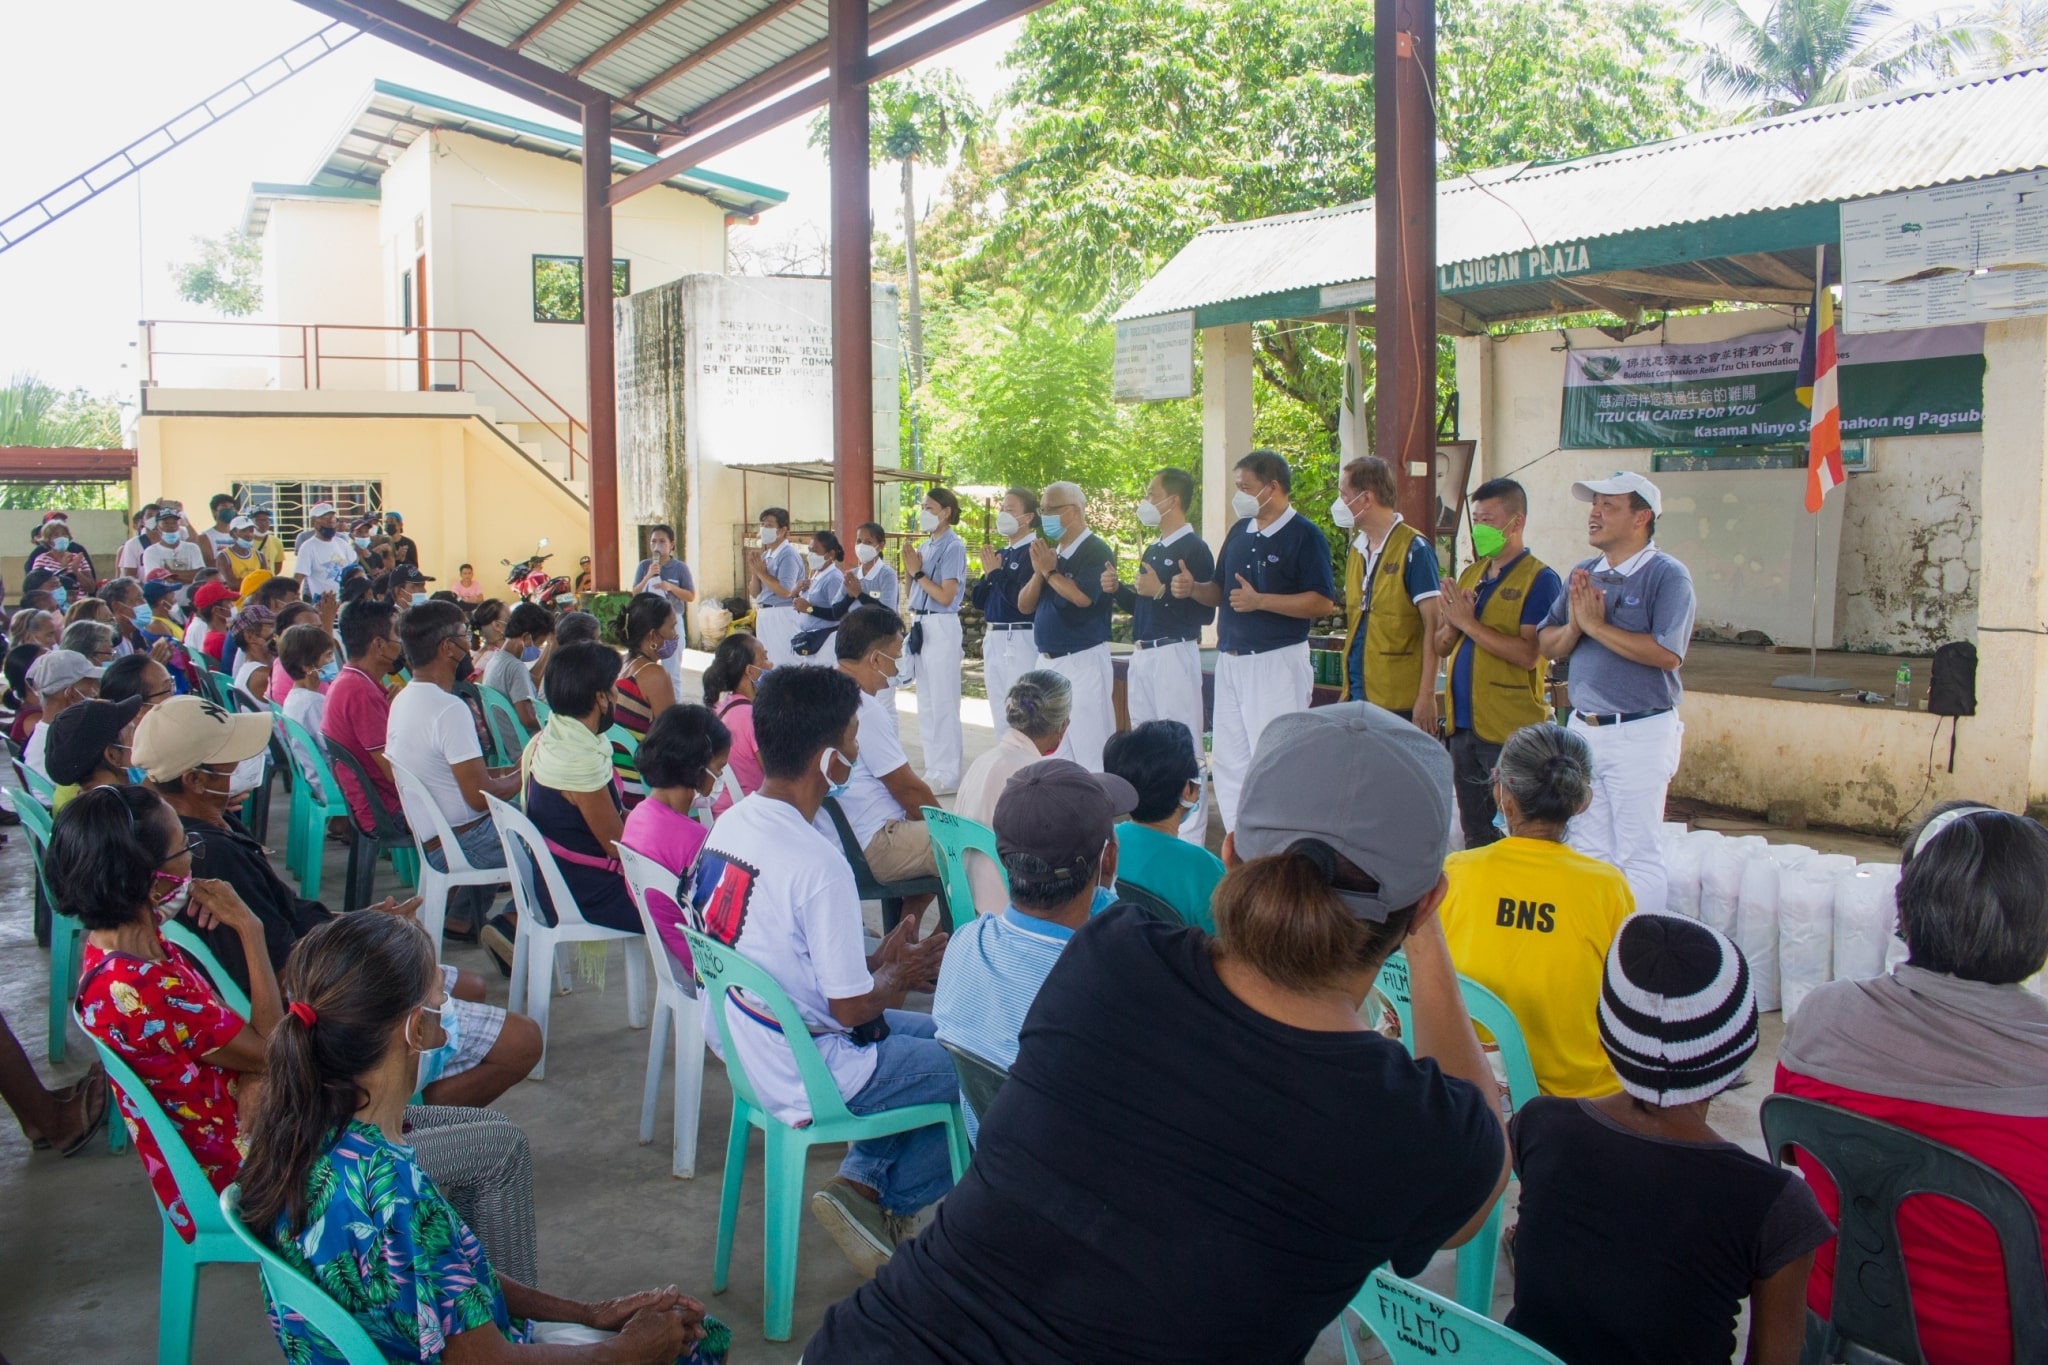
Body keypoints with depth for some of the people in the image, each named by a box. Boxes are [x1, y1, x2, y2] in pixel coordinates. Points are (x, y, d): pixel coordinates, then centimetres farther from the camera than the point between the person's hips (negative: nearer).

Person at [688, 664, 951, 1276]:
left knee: (936, 1031, 22)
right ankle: (883, 1200, 12)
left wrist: (879, 961, 7)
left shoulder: (732, 823, -1)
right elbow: (851, 1005, -22)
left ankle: (864, 1180, 15)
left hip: (742, 1040, 9)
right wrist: (897, 975, -2)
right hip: (805, 1076, -9)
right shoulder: (817, 864, -28)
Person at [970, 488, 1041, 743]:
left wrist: (996, 572, -12)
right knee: (1000, 719, 15)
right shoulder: (1000, 553, 14)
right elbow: (977, 600, 14)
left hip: (1021, 641, -9)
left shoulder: (1033, 552, -11)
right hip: (993, 640, 9)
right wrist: (987, 573, -4)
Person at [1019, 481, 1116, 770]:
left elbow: (1082, 596, -25)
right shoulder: (1049, 553, 15)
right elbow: (1024, 604, 12)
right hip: (1046, 662, 9)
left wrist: (1050, 571, -12)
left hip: (1083, 662, -8)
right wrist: (1038, 571, -4)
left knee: (1089, 748, -8)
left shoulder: (1096, 551, -10)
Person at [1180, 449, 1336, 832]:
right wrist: (1193, 588, -2)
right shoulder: (1239, 531, 13)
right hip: (1230, 659, 8)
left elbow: (1322, 603, -16)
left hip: (1277, 660, -8)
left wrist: (1260, 601, -22)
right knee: (1227, 761, 10)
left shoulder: (1304, 535, -9)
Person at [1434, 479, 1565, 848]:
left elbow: (1529, 655, -19)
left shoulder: (1539, 579, -8)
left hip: (1512, 732, -7)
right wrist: (1451, 622, -7)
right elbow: (1442, 647, 14)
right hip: (1463, 724, 7)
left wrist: (1469, 623, -17)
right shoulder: (1470, 574, 14)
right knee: (1475, 838, 15)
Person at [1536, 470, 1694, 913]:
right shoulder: (1583, 574, 10)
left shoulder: (1667, 575, -10)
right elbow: (1546, 645, 9)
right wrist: (1572, 626, -12)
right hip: (1583, 728, 7)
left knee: (1638, 856, -1)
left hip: (1640, 732, -7)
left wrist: (1596, 625, -17)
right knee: (1587, 851, 14)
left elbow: (1667, 653, -23)